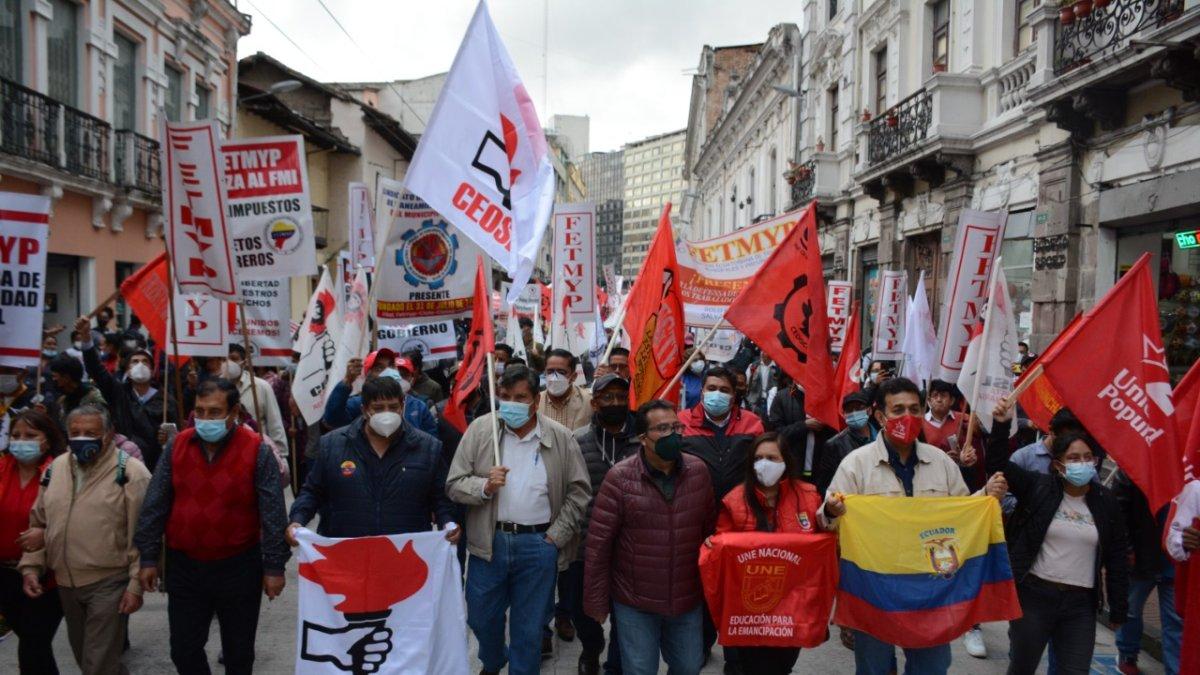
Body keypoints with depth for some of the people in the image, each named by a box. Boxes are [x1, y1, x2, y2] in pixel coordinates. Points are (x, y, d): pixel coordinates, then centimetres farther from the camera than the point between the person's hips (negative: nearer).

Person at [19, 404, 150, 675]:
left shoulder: (130, 472, -12)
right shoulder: (55, 468, 8)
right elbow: (38, 525, 18)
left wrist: (137, 584, -15)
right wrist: (31, 566, 8)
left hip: (109, 583, -6)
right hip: (65, 584, 7)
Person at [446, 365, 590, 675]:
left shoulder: (560, 437, -4)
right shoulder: (480, 429, -3)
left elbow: (578, 491, 1)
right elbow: (454, 484, -1)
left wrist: (555, 536, -5)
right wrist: (484, 486, -20)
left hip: (539, 544, -1)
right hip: (489, 542, 2)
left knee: (529, 627, 10)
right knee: (482, 617, 18)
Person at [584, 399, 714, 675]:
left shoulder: (699, 471, -4)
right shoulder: (619, 477, -15)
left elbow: (710, 530, 7)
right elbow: (598, 544, -11)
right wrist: (596, 601, -7)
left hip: (688, 601, 3)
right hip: (634, 603, -3)